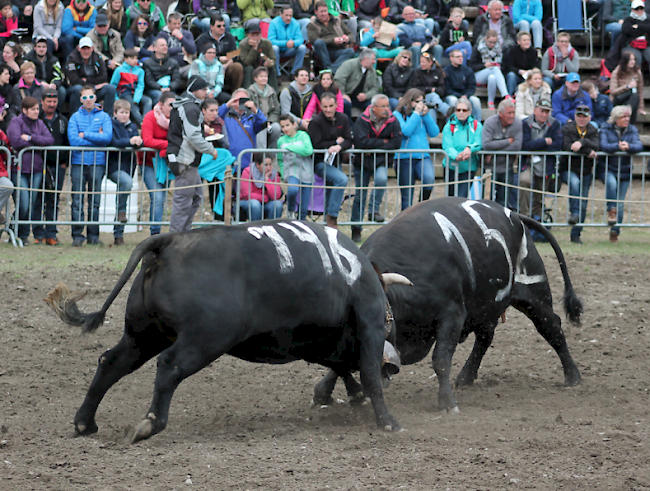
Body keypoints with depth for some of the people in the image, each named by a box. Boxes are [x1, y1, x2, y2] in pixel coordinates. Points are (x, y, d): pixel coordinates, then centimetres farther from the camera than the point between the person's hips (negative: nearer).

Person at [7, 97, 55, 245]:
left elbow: (50, 140, 0)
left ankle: (39, 234, 11)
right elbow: (16, 141, -15)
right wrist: (37, 143, -4)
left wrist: (31, 138, -11)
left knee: (35, 204, 4)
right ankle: (22, 235, 8)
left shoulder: (40, 124, 13)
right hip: (19, 168, -4)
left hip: (36, 169, 4)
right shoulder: (16, 122, -1)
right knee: (23, 205, -8)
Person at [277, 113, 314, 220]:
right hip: (292, 171, 1)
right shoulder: (281, 141, 10)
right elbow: (280, 160, 20)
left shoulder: (303, 135, 1)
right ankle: (291, 210, -3)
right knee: (292, 189, -32)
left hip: (306, 172, -1)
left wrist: (290, 147, -10)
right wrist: (283, 174, 5)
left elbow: (308, 150, -16)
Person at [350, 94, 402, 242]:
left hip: (381, 162, 1)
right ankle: (356, 229, 13)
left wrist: (374, 148, -18)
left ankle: (374, 211, -20)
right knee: (360, 195, 2)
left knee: (381, 179, -32)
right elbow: (360, 141, -25)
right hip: (362, 162, -1)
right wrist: (382, 142, -18)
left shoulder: (392, 121, -5)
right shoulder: (362, 120, -12)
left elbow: (396, 143, -15)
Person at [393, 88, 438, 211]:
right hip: (405, 158, -2)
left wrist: (426, 115, -3)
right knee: (407, 196, 1)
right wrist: (416, 113, -10)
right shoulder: (398, 115, 1)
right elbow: (406, 131, -14)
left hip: (423, 157, 2)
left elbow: (434, 133, 5)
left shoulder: (423, 114, 12)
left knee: (429, 178, -29)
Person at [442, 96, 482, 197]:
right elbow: (447, 146, -10)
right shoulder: (449, 126, 2)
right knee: (450, 197, 10)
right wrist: (456, 156, -33)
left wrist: (469, 148, -33)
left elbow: (478, 144, -8)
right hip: (451, 167, 1)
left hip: (468, 168, -1)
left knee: (461, 198, -13)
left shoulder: (476, 126, 4)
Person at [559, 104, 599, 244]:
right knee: (574, 183, -37)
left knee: (583, 206, 0)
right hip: (568, 169, -3)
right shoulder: (567, 129, -3)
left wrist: (582, 143, -30)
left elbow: (596, 147, -12)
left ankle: (576, 234, 9)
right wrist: (587, 152, -18)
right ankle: (574, 213, -31)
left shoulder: (593, 131, 7)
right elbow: (567, 147, -19)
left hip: (586, 172, 3)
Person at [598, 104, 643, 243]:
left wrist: (629, 147, -32)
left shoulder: (632, 130, 5)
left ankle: (615, 231, 12)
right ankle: (611, 211, -22)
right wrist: (618, 146, -35)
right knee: (611, 183, -36)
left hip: (624, 171, 3)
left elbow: (639, 146, -10)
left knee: (620, 203, 3)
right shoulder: (606, 129, -2)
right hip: (607, 169, -3)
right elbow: (603, 145, -18)